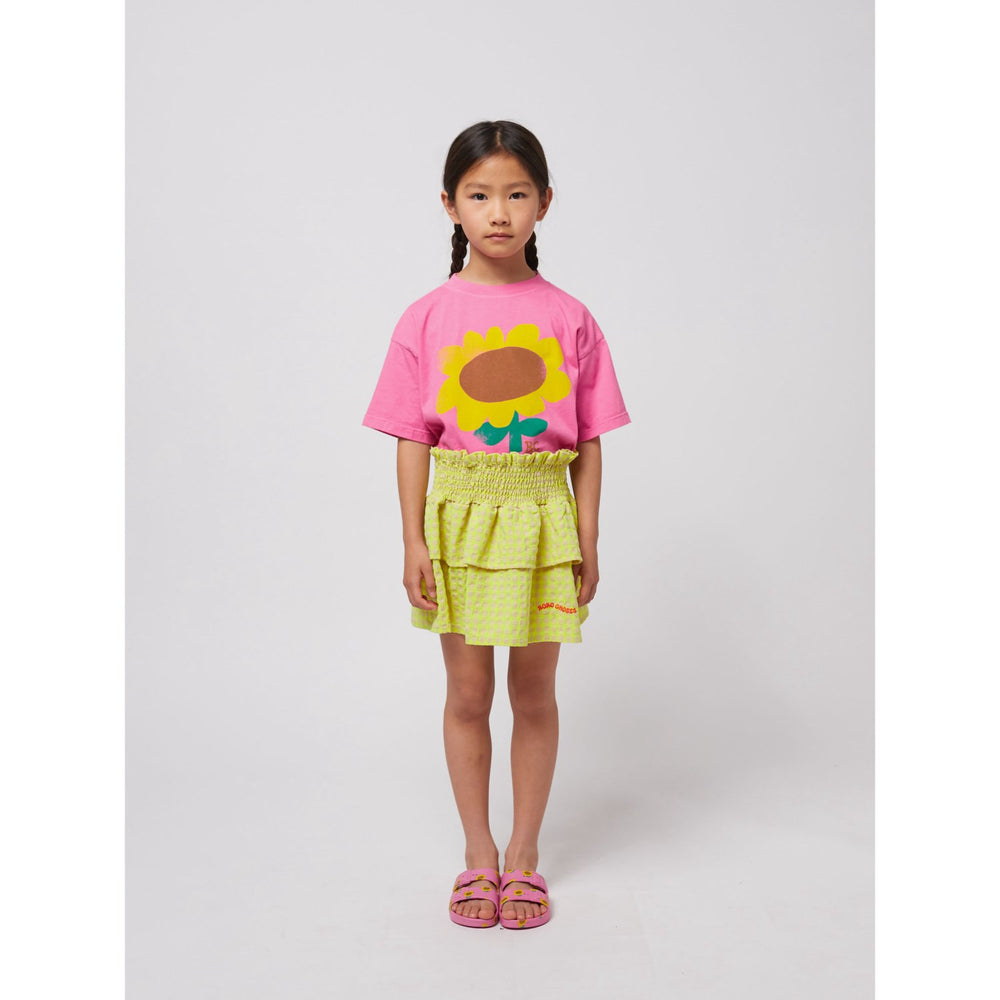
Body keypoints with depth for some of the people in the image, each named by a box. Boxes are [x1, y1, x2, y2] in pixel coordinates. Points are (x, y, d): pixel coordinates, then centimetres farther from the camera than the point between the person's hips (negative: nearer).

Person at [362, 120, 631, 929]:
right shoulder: (428, 318, -2)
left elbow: (588, 444, 1)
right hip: (459, 513, 0)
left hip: (541, 515, 0)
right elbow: (414, 441, -1)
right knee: (468, 693, 10)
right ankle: (478, 853, 28)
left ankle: (524, 852, 28)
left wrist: (587, 540, -2)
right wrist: (413, 539, -6)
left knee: (534, 693, 10)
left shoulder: (569, 318, -1)